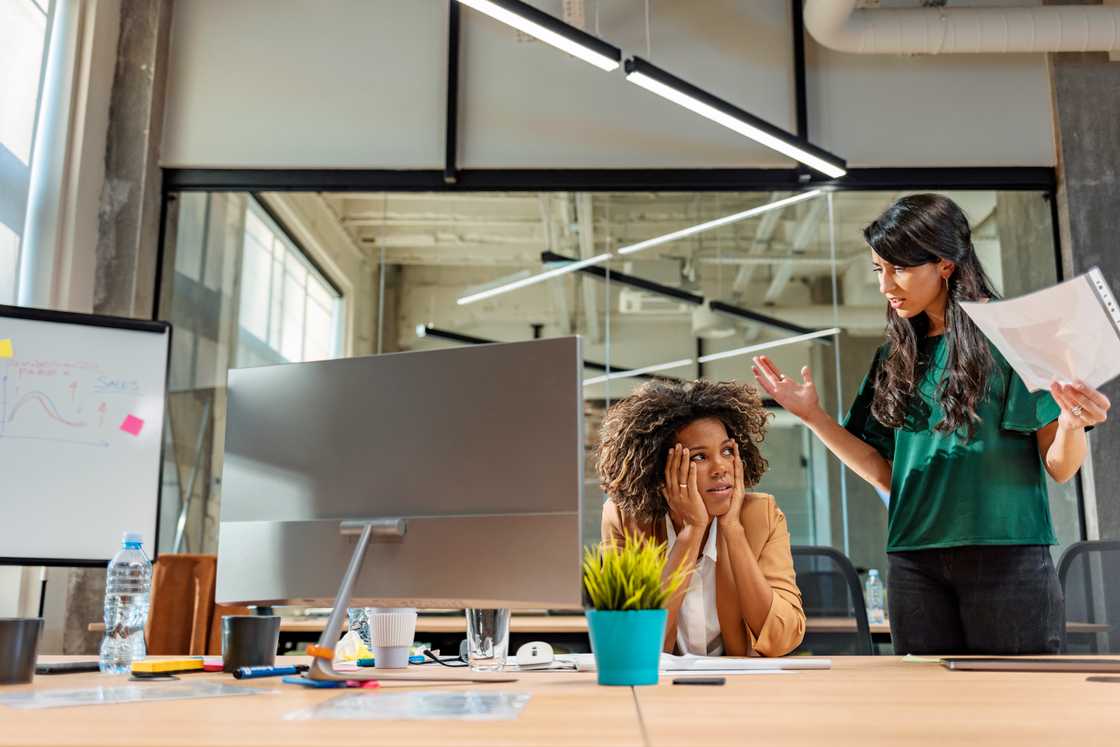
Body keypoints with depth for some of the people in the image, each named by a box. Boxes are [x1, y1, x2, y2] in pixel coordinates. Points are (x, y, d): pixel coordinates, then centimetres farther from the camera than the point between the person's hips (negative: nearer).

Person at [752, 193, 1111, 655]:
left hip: (1007, 558, -4)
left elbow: (1060, 468, -3)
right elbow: (888, 474, 12)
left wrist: (1072, 425, -25)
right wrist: (812, 415, 5)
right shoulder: (896, 359, 12)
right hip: (914, 564, 5)